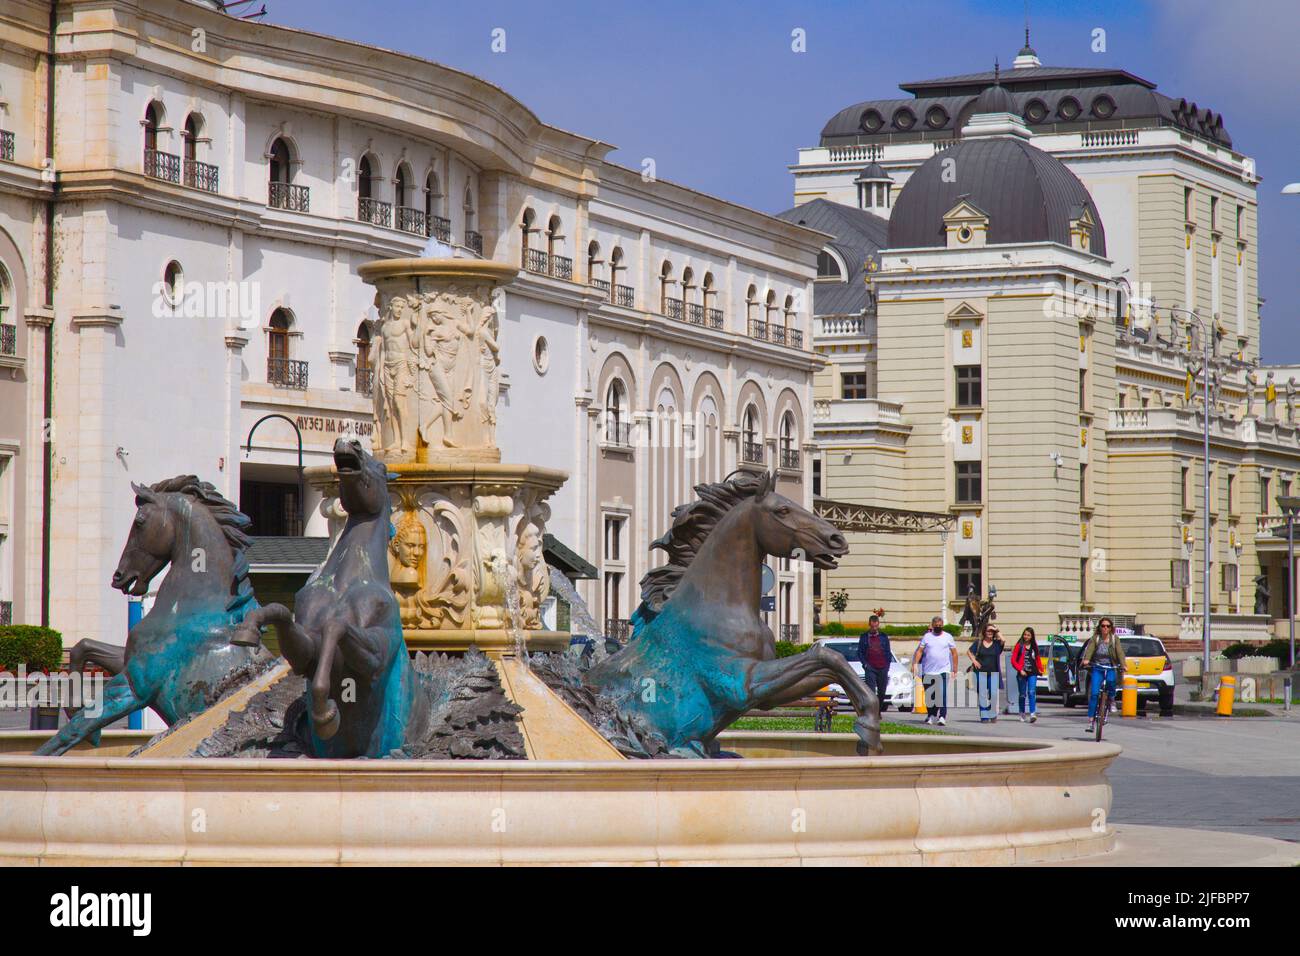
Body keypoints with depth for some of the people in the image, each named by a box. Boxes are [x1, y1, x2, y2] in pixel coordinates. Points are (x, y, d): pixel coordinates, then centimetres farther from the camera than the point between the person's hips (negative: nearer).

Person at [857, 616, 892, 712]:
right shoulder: (864, 637, 7)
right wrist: (865, 664, -5)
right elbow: (859, 653, 7)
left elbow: (888, 652, 14)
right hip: (870, 668, -2)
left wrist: (888, 664, 3)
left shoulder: (884, 636, 11)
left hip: (882, 668, 2)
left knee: (882, 692, 5)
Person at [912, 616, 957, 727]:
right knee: (929, 695, 8)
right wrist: (915, 664, -7)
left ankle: (942, 716, -18)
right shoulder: (927, 637, 8)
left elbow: (954, 652, 10)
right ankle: (930, 715, 23)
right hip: (928, 671, 2)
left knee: (942, 693, -14)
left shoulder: (948, 637, 7)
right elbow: (919, 651, 5)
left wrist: (955, 667, 5)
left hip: (943, 671, -2)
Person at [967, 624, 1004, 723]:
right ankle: (984, 717, 8)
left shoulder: (996, 643, 5)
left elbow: (1003, 640, -16)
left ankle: (993, 715, 6)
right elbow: (969, 652, 14)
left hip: (993, 673, -1)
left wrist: (997, 631, -5)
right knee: (982, 695, 2)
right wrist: (974, 660, -1)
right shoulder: (978, 642, 7)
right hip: (981, 673, 1)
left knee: (994, 694, -8)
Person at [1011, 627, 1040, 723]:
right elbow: (1013, 660, -2)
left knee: (1032, 693, -13)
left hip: (1032, 673, 1)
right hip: (1022, 674, -1)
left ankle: (1032, 714, -21)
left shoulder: (1034, 647, 10)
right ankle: (1022, 713, 22)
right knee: (1022, 694, 7)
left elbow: (1037, 659, 18)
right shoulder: (1019, 646, 0)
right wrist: (1020, 670, -11)